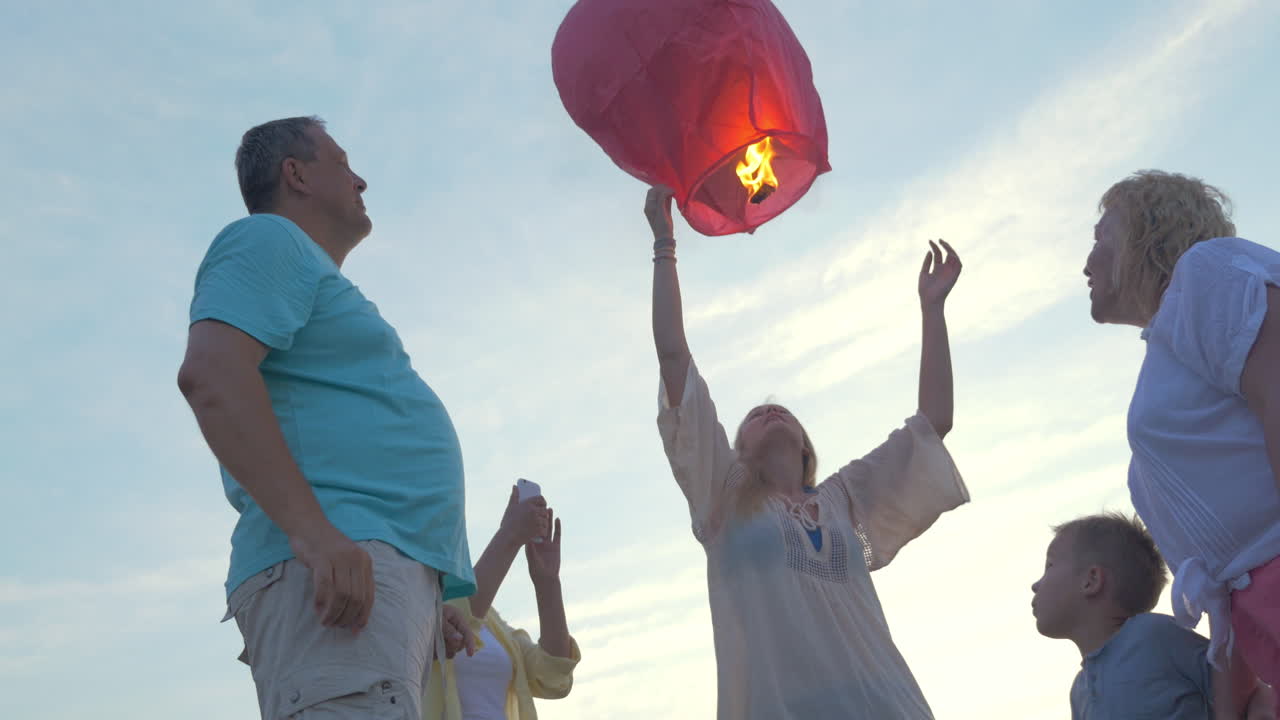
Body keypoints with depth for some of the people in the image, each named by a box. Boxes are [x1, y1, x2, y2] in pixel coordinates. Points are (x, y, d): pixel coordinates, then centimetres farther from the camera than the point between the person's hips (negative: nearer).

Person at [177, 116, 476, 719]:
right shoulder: (267, 240, 6)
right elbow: (209, 374, -15)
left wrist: (427, 603, 22)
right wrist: (311, 528, -24)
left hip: (400, 579, 10)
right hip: (330, 574, -10)